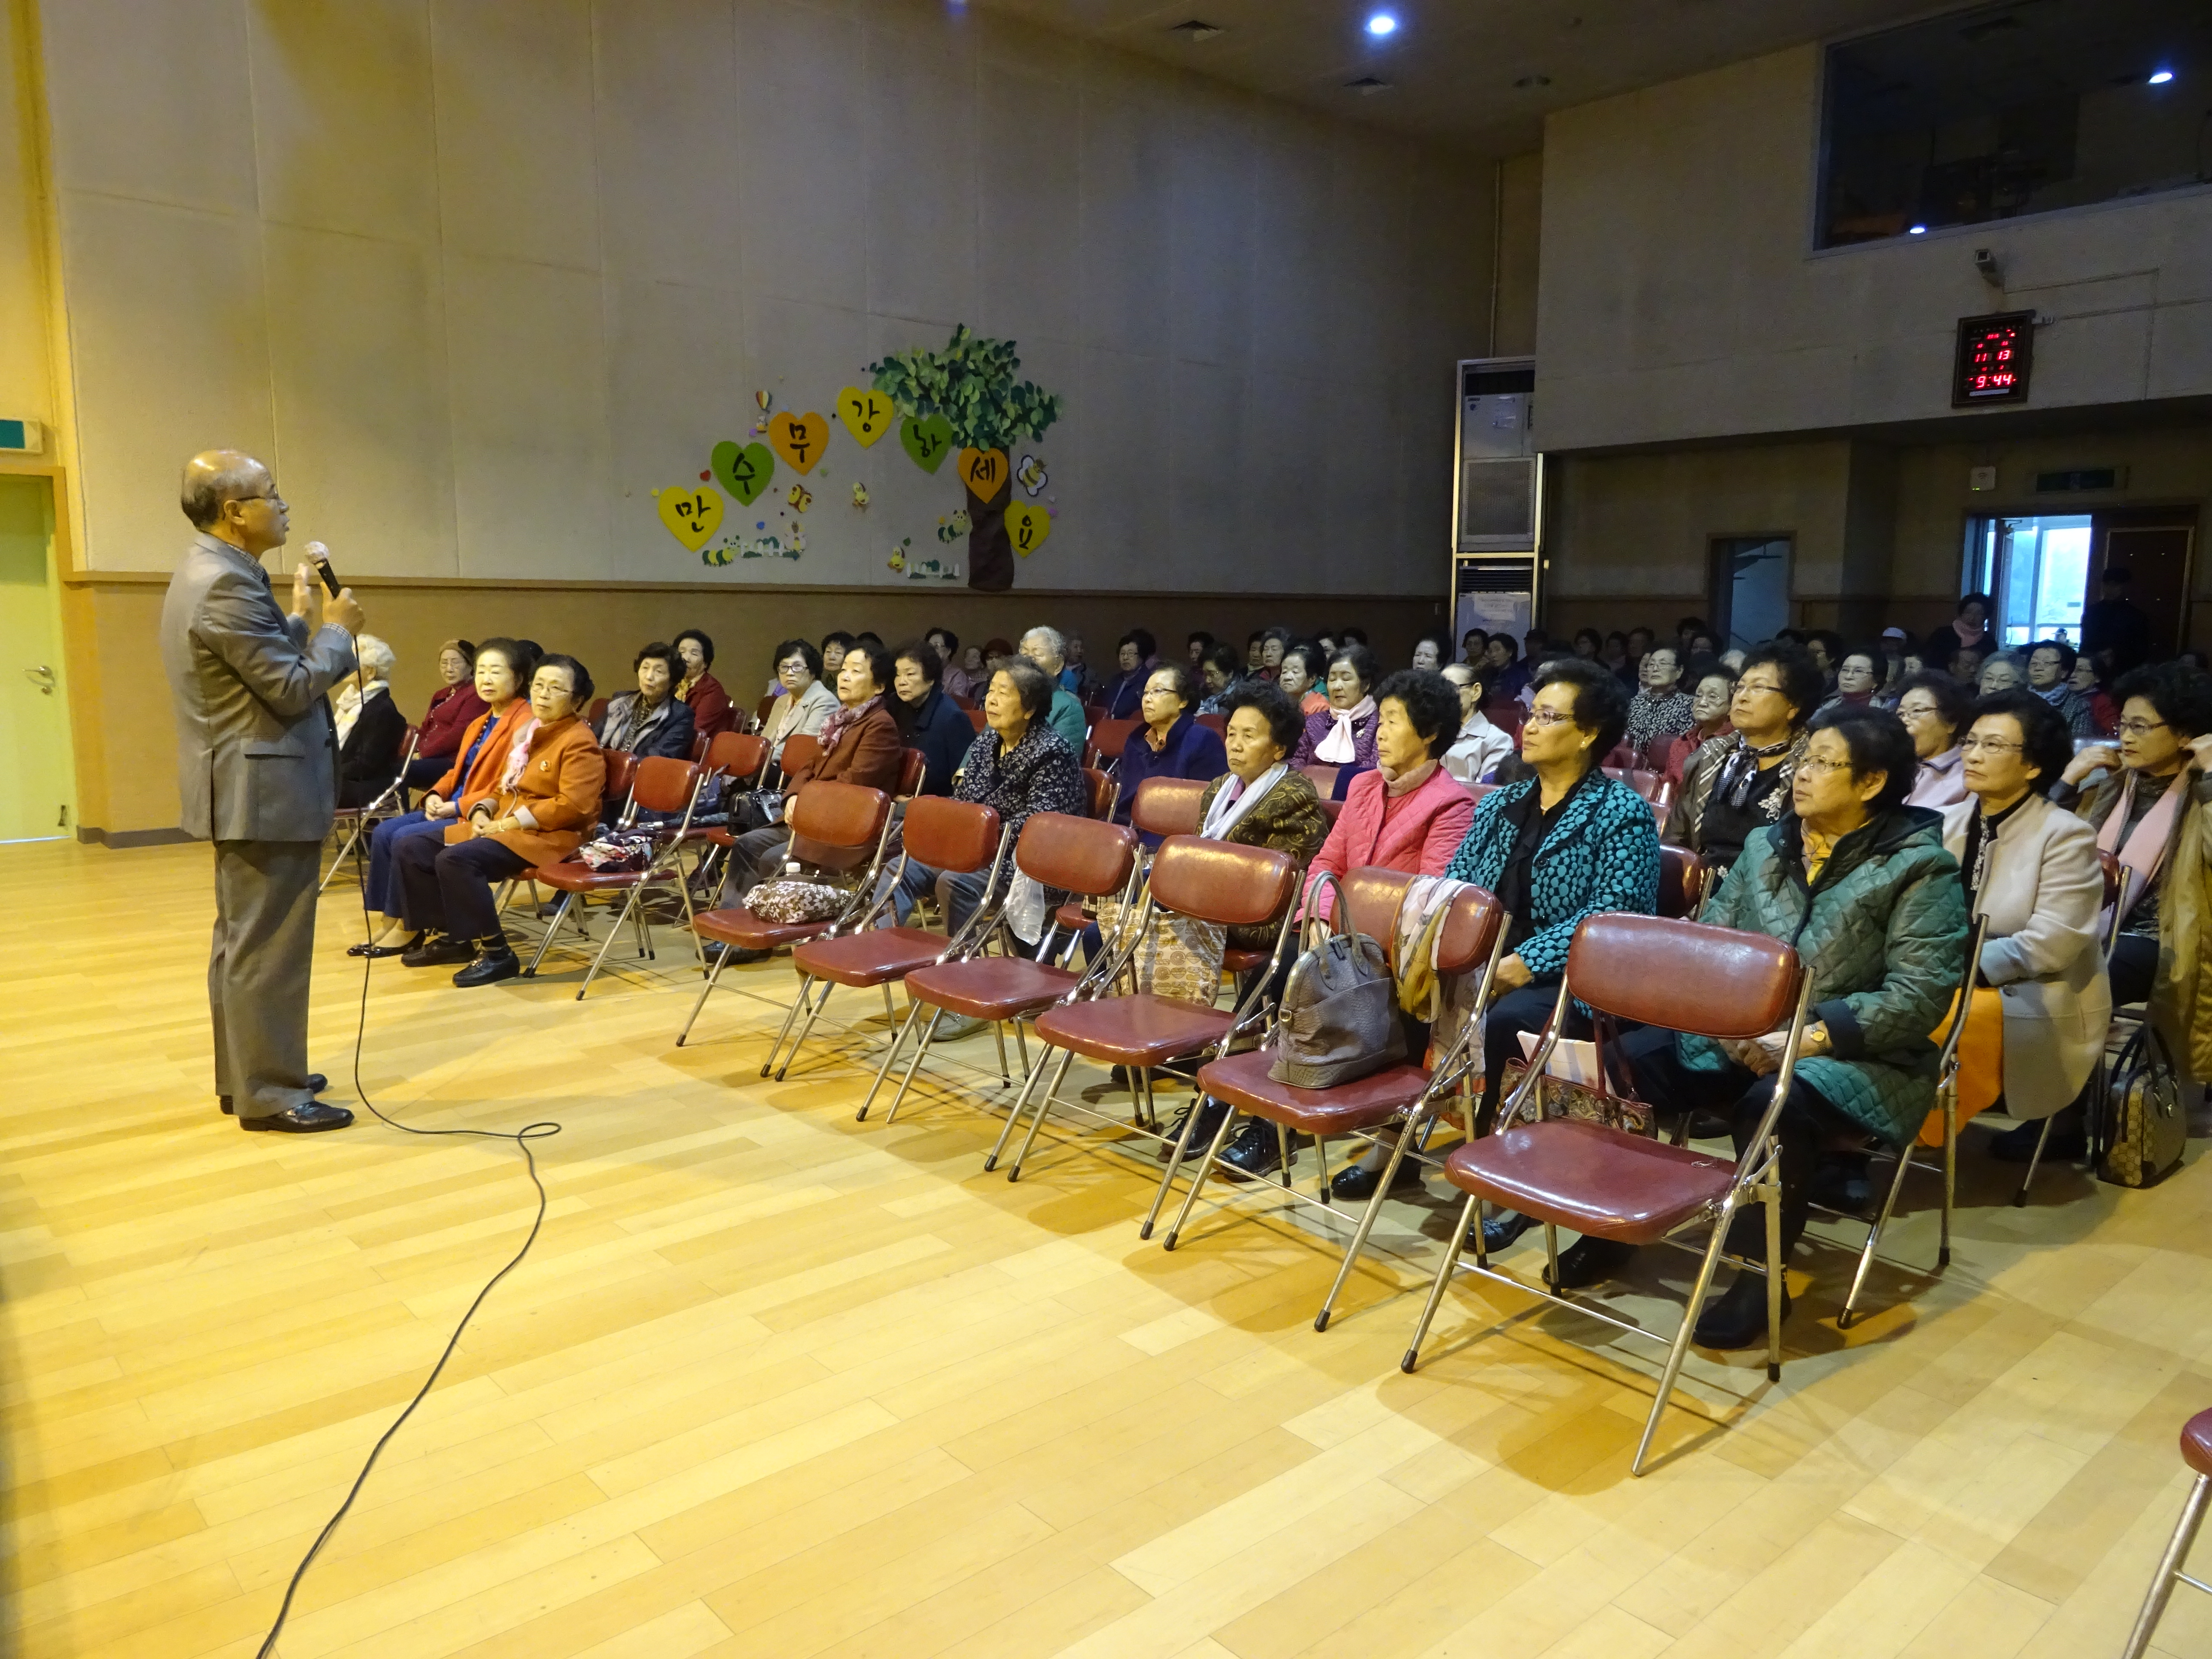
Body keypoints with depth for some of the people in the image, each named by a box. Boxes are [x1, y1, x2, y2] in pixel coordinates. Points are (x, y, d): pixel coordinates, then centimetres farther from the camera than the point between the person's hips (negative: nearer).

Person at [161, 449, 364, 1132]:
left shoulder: (207, 573, 14)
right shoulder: (227, 583, -20)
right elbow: (293, 689, -21)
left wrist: (300, 617, 13)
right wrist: (336, 629, -8)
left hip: (247, 789, 11)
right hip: (265, 791, -11)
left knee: (242, 939, 17)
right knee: (268, 945, -4)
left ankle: (243, 1076, 27)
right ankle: (269, 1094, 3)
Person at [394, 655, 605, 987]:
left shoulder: (580, 742, -11)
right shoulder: (526, 732, 17)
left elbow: (573, 806, -21)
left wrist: (510, 823, -19)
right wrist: (482, 812, -1)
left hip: (547, 836, -10)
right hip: (501, 827, 10)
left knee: (456, 859, -30)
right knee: (414, 849, 1)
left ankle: (496, 953, -21)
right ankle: (446, 936, 10)